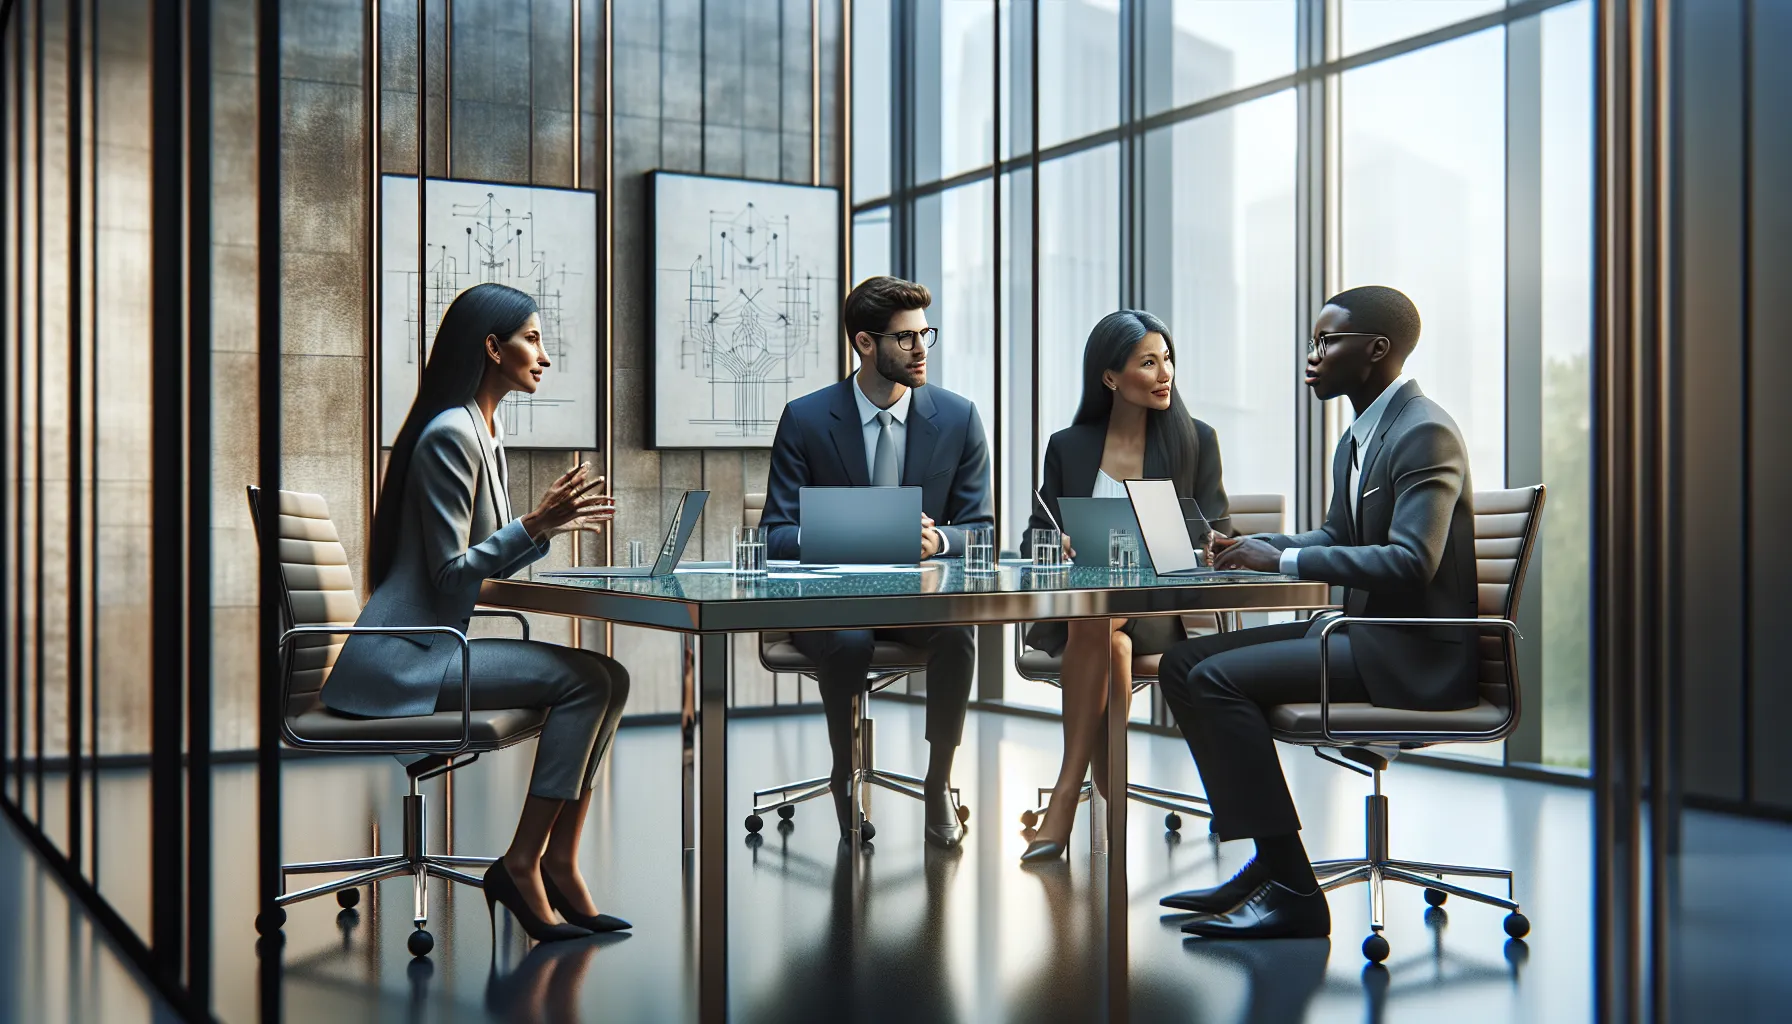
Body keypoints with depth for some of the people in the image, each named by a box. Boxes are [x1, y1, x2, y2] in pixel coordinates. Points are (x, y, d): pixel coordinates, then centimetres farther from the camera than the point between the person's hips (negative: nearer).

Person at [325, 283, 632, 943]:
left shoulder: (485, 433, 17)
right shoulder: (450, 434, -14)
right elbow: (450, 573, -18)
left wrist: (554, 523, 10)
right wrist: (536, 524, -20)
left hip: (434, 646, 10)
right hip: (400, 659, -10)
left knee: (610, 679, -4)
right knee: (584, 680, -20)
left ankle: (558, 861, -5)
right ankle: (522, 864, -12)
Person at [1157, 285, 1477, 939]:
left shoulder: (1425, 432, -16)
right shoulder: (1359, 437, 16)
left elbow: (1410, 561, -26)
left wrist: (1284, 560, -22)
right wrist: (1254, 547, 5)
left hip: (1410, 654, -10)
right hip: (1361, 629, 10)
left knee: (1217, 678, -22)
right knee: (1182, 663, 4)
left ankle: (1291, 888, -16)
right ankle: (1268, 860, 5)